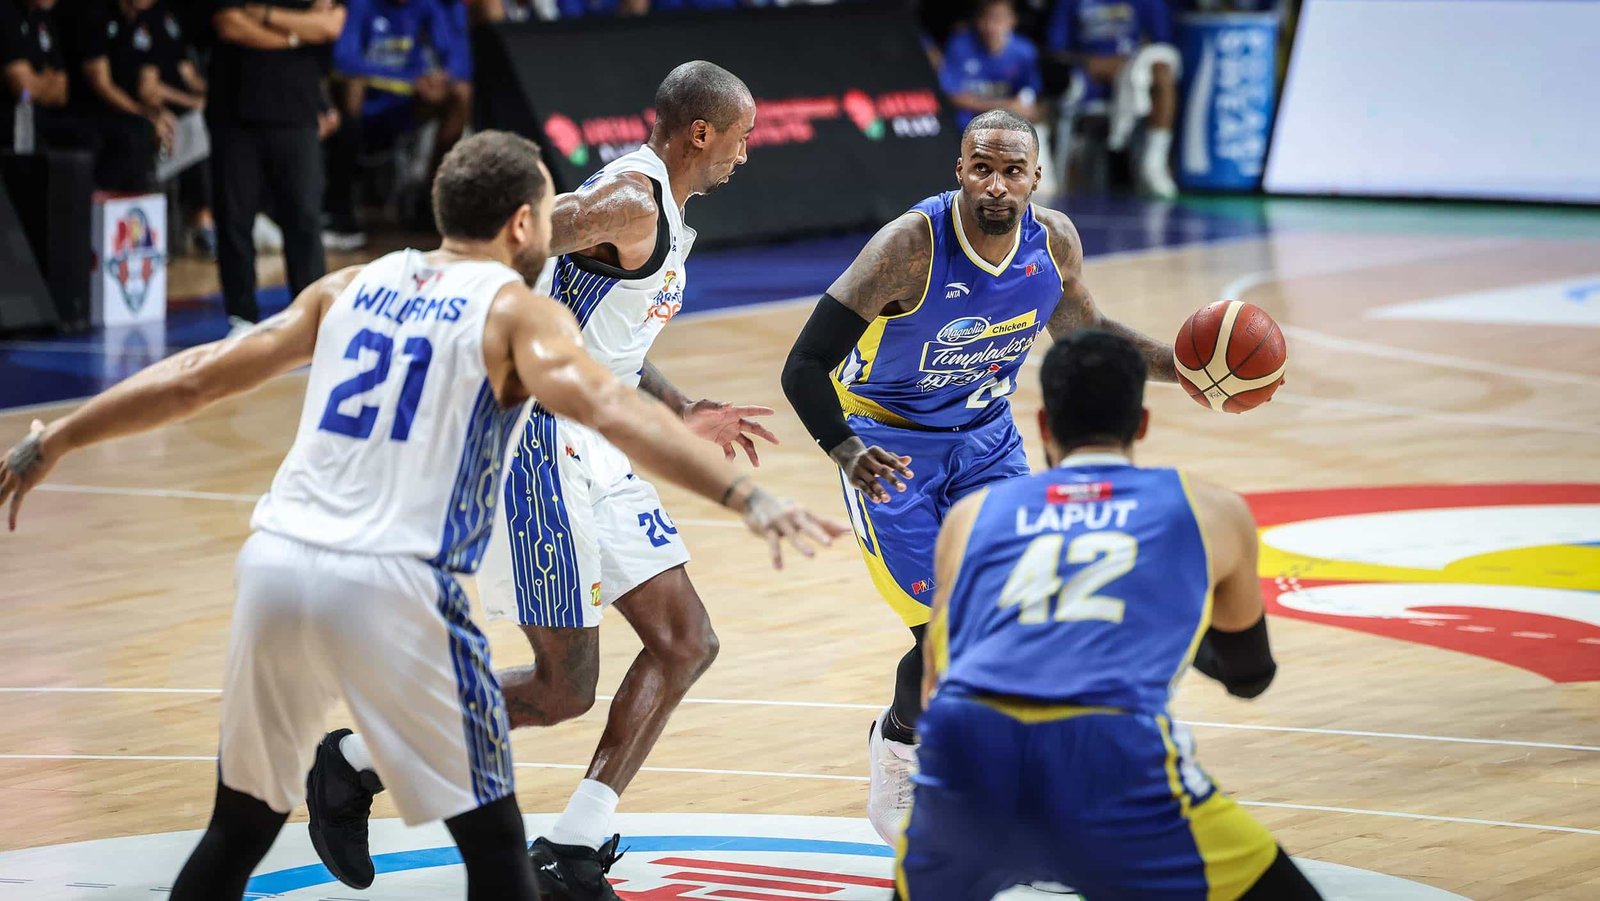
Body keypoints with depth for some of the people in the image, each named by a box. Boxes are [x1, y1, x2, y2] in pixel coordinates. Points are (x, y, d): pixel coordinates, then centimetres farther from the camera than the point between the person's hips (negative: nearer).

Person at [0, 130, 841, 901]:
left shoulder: (352, 286, 19)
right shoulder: (518, 309, 4)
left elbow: (194, 377, 21)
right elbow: (607, 407, -14)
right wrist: (743, 496, -22)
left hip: (277, 562, 5)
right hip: (393, 584, -5)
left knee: (240, 827, 21)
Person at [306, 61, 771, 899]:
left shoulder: (662, 214, 17)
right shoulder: (629, 200, -15)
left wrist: (685, 415, 24)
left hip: (595, 445, 10)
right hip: (542, 440, -10)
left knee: (686, 642, 5)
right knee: (563, 687, -6)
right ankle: (356, 762, 12)